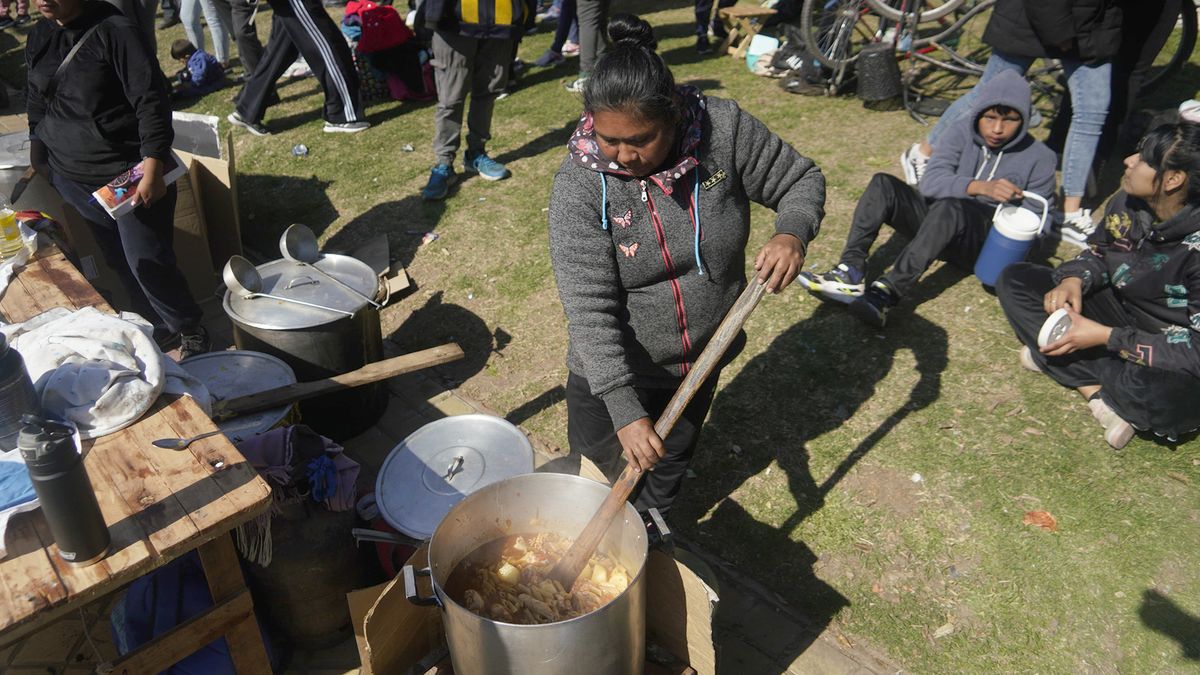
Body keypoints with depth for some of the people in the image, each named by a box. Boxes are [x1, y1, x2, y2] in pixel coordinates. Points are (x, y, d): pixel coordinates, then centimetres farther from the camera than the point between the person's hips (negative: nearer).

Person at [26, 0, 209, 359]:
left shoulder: (115, 31, -14)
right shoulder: (39, 36, 8)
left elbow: (151, 100, -19)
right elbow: (37, 105, 20)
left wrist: (152, 167, -26)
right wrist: (38, 163, 21)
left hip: (128, 174, -7)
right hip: (72, 177, 7)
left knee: (146, 260, -7)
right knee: (117, 260, 12)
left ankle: (190, 332, 12)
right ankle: (159, 325, 28)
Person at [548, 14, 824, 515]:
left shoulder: (725, 129, -20)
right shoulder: (579, 184, -26)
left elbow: (801, 180, -4)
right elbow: (589, 309, -27)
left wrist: (792, 233, -27)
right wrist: (625, 411, -33)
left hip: (701, 361, 3)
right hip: (612, 374, -3)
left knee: (666, 475, 27)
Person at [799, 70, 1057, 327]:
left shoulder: (1040, 158, -2)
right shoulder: (964, 131, 1)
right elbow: (930, 182, -14)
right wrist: (978, 186, -30)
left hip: (985, 244, -3)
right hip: (939, 222, 4)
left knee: (950, 207, -37)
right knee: (883, 184, -18)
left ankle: (888, 292, -50)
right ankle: (852, 271, -34)